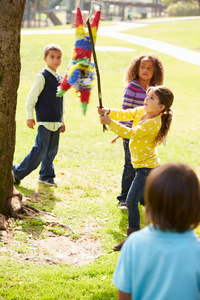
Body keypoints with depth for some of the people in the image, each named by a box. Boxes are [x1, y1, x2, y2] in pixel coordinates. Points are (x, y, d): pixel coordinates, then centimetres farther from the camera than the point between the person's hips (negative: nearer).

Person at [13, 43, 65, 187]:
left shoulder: (60, 78, 13)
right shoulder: (42, 77, -9)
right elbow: (31, 97, -9)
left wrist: (62, 120, 21)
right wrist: (30, 116, -11)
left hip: (56, 121, 7)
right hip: (44, 120, -7)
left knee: (52, 150, 10)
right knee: (40, 149, -8)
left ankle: (46, 176, 21)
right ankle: (17, 172, 3)